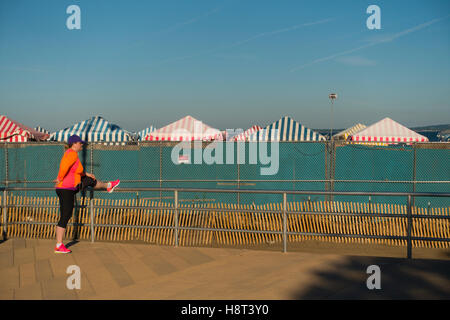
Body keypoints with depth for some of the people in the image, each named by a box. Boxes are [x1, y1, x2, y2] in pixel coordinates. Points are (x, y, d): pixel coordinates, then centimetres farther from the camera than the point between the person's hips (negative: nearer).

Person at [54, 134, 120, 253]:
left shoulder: (69, 153, 12)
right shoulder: (73, 154, -18)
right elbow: (64, 166, -36)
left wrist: (86, 174, 29)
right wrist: (60, 179, -25)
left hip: (70, 187, 10)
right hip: (66, 190, -10)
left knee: (90, 180, 26)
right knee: (65, 217, -7)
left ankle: (108, 186, 56)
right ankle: (59, 246, -3)